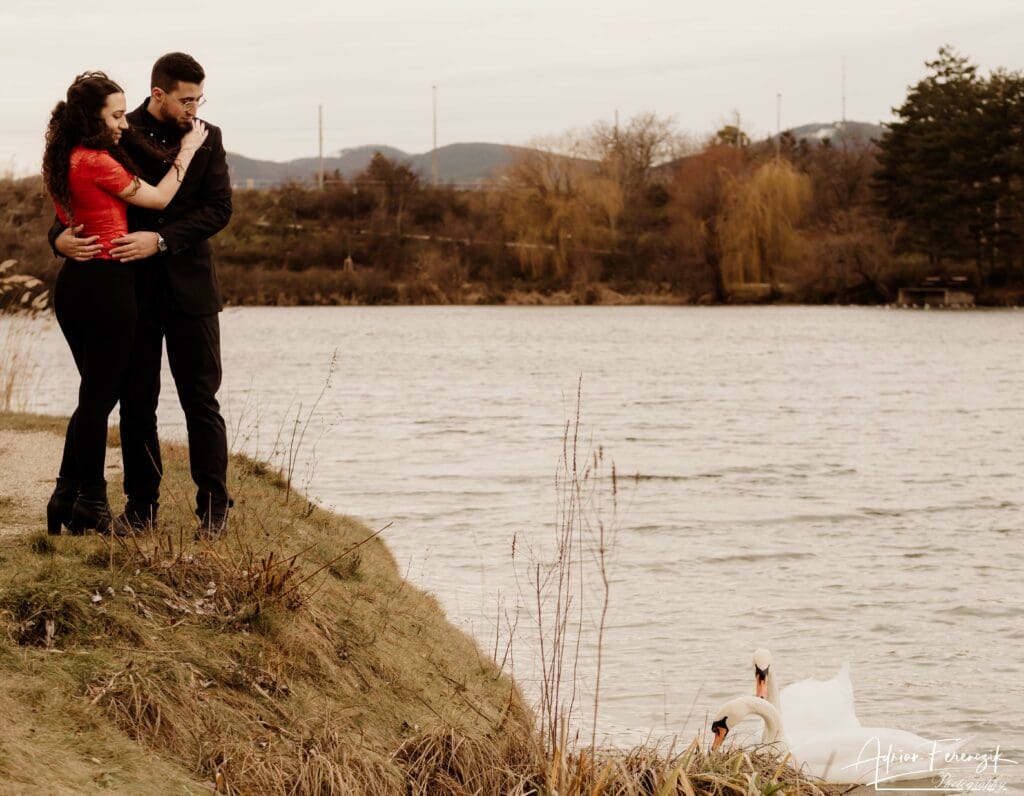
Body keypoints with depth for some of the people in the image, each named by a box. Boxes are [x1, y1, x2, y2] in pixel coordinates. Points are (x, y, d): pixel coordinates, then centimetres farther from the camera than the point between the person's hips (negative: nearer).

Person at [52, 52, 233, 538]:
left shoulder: (206, 139, 3)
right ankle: (140, 507, 13)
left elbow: (219, 208, -5)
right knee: (136, 403, 5)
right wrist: (61, 236, -18)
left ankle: (213, 508, 2)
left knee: (201, 402, -1)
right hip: (132, 289, 0)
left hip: (189, 288, 0)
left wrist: (161, 239, -17)